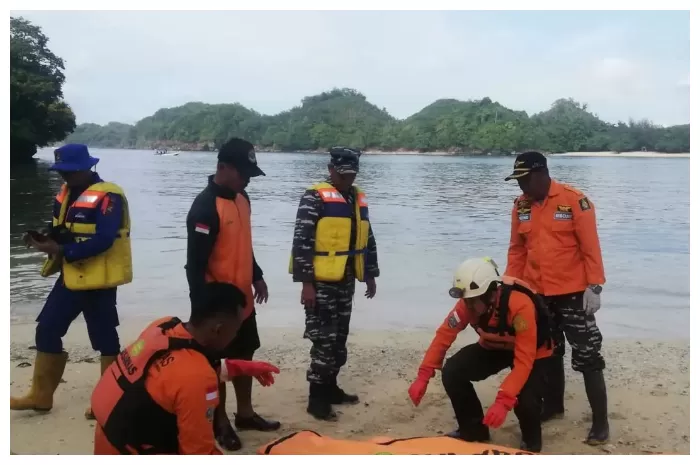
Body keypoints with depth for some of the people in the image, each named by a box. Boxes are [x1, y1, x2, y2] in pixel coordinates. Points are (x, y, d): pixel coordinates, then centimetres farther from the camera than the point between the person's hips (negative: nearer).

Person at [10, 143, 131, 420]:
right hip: (70, 277, 9)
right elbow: (62, 231, 17)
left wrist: (61, 250, -24)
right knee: (47, 330, 13)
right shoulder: (67, 192, 10)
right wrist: (46, 240, -5)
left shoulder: (108, 196, -17)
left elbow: (103, 240, -25)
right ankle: (41, 396, 27)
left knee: (105, 339, 3)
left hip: (98, 280, -9)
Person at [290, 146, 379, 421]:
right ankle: (317, 399, 4)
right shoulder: (315, 197, -9)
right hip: (321, 282, -7)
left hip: (346, 281, 7)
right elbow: (301, 241, -15)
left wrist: (370, 274, 19)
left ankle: (330, 388, 28)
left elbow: (367, 239, 21)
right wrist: (306, 283, -18)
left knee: (339, 339, 14)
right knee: (325, 340, -6)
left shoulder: (358, 198, 13)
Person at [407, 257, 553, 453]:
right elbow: (444, 334, -18)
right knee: (452, 372, -16)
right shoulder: (469, 301, -23)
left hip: (532, 352, -5)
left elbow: (524, 360, -39)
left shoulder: (520, 305, -39)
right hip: (493, 347, 5)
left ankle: (531, 440, 8)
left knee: (525, 400, -28)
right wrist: (423, 376, -26)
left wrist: (503, 401, -46)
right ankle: (474, 430, 7)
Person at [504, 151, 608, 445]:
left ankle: (600, 421, 7)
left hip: (573, 293, -5)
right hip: (536, 294, 5)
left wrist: (595, 287, -17)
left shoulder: (574, 201, -12)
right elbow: (517, 250, 10)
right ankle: (553, 405, 34)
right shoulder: (521, 206, 3)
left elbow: (590, 247, -13)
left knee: (587, 355, -2)